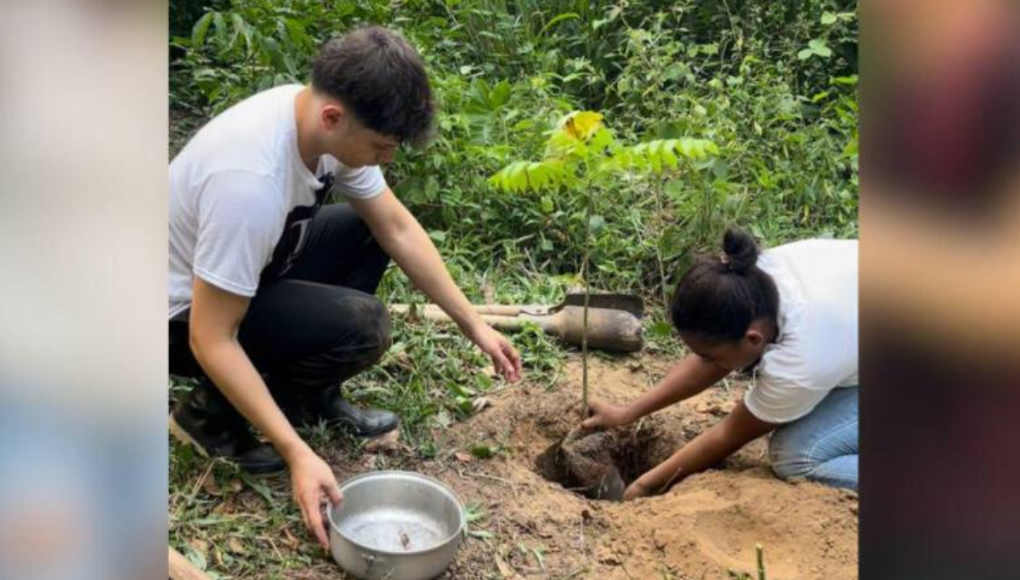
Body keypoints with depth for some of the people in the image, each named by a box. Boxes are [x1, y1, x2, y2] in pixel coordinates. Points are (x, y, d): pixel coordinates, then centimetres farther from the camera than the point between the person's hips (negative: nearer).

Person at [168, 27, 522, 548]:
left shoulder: (326, 119, -14)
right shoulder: (250, 181, -38)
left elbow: (398, 229, -4)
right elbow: (211, 341, -32)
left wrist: (474, 324, -3)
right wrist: (297, 453, -33)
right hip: (183, 315, -8)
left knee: (372, 231, 1)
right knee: (362, 326, -24)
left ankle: (313, 397, 9)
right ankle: (212, 414, -2)